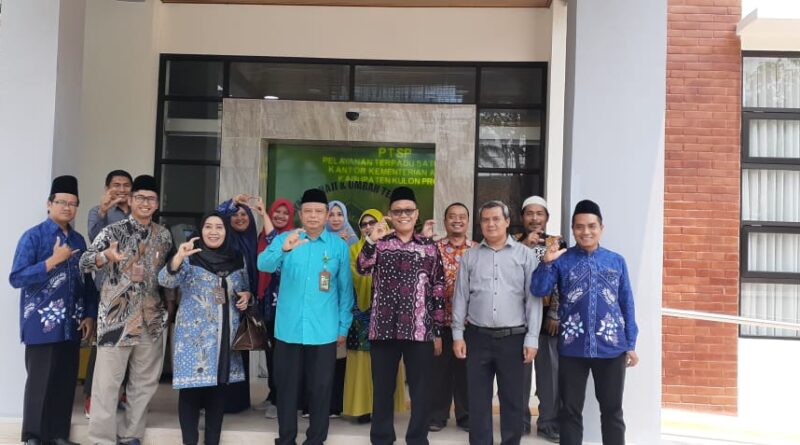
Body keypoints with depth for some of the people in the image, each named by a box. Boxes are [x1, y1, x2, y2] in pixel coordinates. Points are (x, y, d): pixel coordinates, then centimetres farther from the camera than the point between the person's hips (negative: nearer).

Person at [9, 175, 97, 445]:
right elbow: (16, 279, -13)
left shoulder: (78, 240, 11)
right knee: (40, 381, 3)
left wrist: (90, 315, 7)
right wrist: (53, 260, -20)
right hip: (42, 324, -5)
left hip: (72, 325, 5)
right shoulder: (34, 236, -6)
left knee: (66, 382, 10)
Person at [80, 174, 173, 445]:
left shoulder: (164, 235, 9)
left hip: (151, 319, 4)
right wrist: (105, 256, -35)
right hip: (116, 318, -4)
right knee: (107, 382, -1)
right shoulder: (113, 232, -4)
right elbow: (84, 263, -15)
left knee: (145, 382, 11)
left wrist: (168, 304, 7)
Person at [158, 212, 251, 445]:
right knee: (191, 388, -2)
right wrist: (178, 257, -36)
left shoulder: (238, 259, 6)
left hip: (226, 335, 3)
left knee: (220, 389, 9)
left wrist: (246, 296, -5)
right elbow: (166, 281, -18)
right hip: (195, 334, -3)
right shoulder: (190, 257, -3)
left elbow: (245, 288, 19)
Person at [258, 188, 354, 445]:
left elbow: (345, 289, 5)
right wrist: (283, 249, -38)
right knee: (286, 386, 11)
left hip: (323, 330, 0)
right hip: (288, 328, 1)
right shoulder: (284, 239, 0)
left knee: (321, 387, 8)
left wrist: (343, 326, 4)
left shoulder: (339, 246, 1)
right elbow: (263, 264, -18)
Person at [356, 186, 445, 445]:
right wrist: (371, 241, -27)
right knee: (382, 389, 10)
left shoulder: (429, 248, 8)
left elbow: (438, 290, 8)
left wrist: (438, 331, 5)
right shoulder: (379, 243, 8)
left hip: (420, 330, 0)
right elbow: (363, 269, -11)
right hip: (384, 328, 0)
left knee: (421, 390, 6)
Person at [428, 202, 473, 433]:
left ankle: (466, 415, 22)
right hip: (441, 317, -1)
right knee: (439, 368, 6)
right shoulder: (434, 248, 3)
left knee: (466, 368, 9)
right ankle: (437, 415, 19)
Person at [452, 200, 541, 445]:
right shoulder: (470, 256, 7)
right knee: (478, 398, 8)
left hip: (513, 337, -1)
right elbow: (461, 297, 7)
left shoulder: (525, 255, 1)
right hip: (478, 336, 2)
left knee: (512, 398, 9)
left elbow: (533, 299, -1)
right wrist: (458, 334, 2)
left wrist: (532, 338, -6)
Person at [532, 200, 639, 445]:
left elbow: (627, 303, 8)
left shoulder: (617, 261, 5)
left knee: (612, 411, 13)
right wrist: (546, 263, -23)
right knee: (570, 411, 10)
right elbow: (538, 291, -8)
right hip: (572, 348, -1)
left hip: (611, 348, 1)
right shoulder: (561, 260, 0)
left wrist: (631, 344, 6)